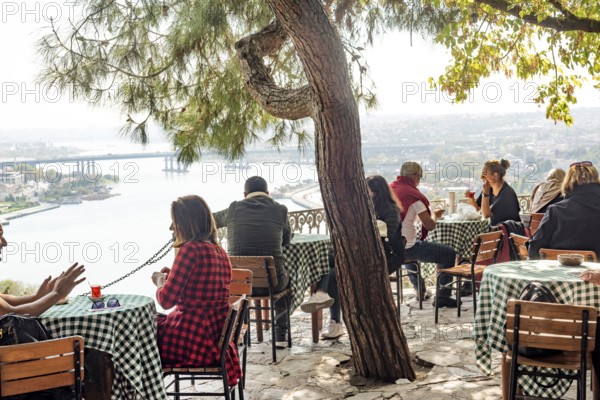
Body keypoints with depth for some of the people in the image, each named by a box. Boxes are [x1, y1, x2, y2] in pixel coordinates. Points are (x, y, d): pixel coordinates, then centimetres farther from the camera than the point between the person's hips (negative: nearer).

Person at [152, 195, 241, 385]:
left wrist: (160, 281, 4)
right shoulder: (219, 251, 7)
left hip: (194, 342, -9)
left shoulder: (191, 249, -18)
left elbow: (166, 300, -17)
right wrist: (171, 276, 16)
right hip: (215, 333, 9)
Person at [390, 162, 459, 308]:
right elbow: (430, 225, -13)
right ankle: (442, 296, 7)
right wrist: (435, 215, 9)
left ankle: (420, 290, 48)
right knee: (449, 253, 3)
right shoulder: (414, 195, -14)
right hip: (407, 248, -8)